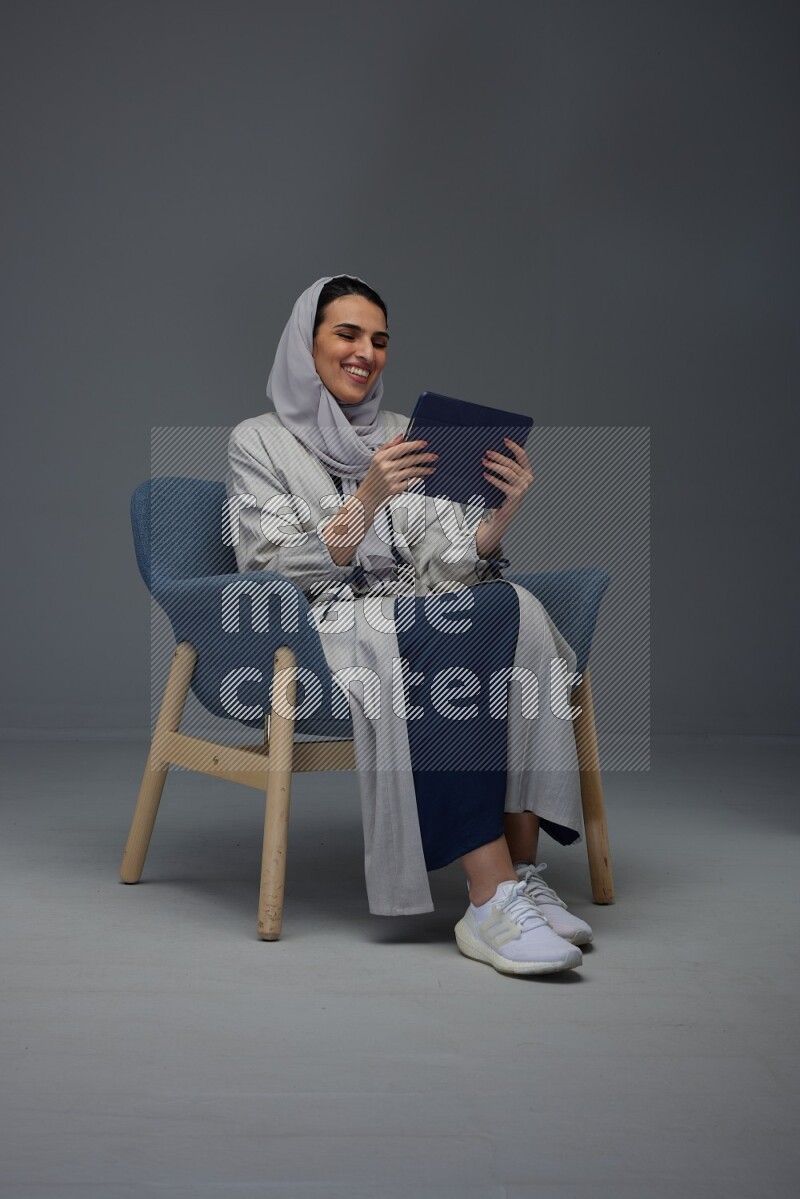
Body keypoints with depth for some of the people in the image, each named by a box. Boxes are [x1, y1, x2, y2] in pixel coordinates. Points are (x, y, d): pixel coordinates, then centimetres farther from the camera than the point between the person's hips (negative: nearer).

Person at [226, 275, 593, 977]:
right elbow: (277, 574, -7)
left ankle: (522, 874, -31)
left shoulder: (400, 437, 20)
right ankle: (494, 900, -37)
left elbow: (439, 561, 10)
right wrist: (366, 502, -19)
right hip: (325, 627, -5)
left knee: (516, 609, -29)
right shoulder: (260, 442, 7)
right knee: (483, 620, -33)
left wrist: (504, 514, -9)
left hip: (415, 620, 5)